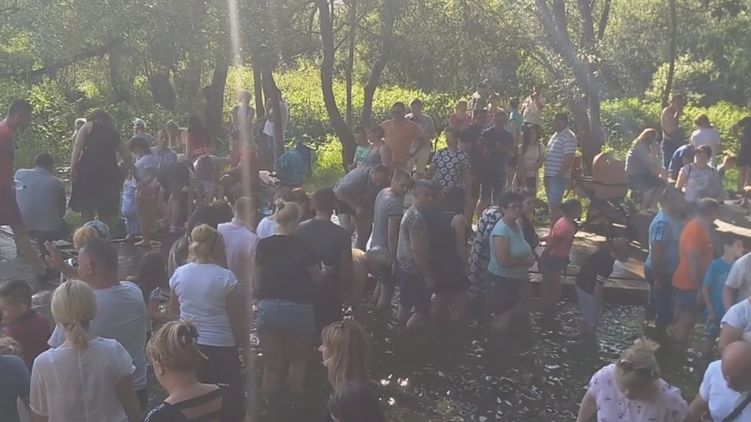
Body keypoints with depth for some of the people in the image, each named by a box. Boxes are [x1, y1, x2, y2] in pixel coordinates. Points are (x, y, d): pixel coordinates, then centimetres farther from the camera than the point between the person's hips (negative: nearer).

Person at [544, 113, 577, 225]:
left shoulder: (568, 137, -13)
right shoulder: (555, 135, 16)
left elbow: (569, 159, -20)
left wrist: (559, 174, -21)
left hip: (558, 177, -9)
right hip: (550, 176, 9)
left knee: (555, 204, -10)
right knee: (552, 204, 15)